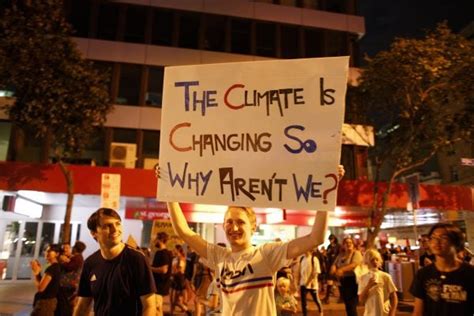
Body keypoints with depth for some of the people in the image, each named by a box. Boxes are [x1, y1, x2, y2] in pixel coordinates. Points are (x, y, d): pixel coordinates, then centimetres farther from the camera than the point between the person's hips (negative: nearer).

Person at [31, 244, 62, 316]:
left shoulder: (51, 268, -19)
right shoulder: (56, 267, 10)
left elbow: (40, 287, -21)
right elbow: (43, 284, 15)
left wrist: (36, 273, -12)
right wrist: (38, 272, 6)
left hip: (44, 302, -10)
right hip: (50, 301, 10)